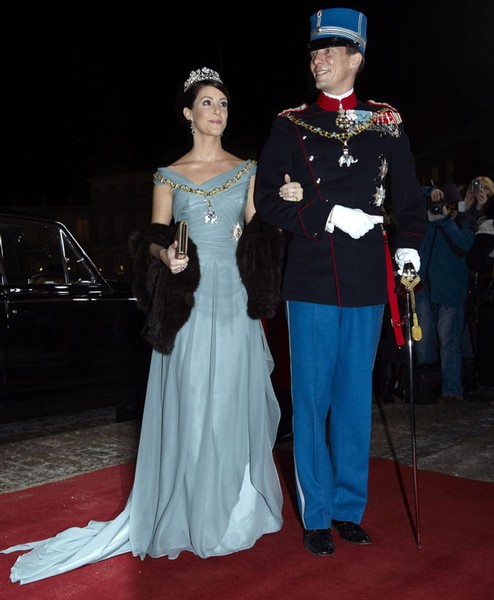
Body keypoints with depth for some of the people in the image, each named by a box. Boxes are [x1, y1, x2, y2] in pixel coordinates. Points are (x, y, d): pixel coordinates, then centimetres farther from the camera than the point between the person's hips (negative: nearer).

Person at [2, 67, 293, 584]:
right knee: (188, 408, 0)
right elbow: (154, 240, 7)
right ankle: (191, 518, 14)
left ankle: (236, 511, 21)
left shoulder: (247, 170, 12)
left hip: (234, 301, 1)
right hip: (188, 301, -1)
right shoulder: (168, 176, 9)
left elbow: (259, 233, 9)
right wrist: (165, 255, -14)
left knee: (234, 405, 5)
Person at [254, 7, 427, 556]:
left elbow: (408, 193, 13)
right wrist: (330, 216, -13)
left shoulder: (386, 123, 9)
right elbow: (267, 201, -2)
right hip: (311, 282, -2)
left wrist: (408, 244, -4)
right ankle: (317, 516, 18)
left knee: (355, 398, 10)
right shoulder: (290, 125, 4)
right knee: (312, 399, 4)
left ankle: (349, 509, 25)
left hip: (367, 283, 2)